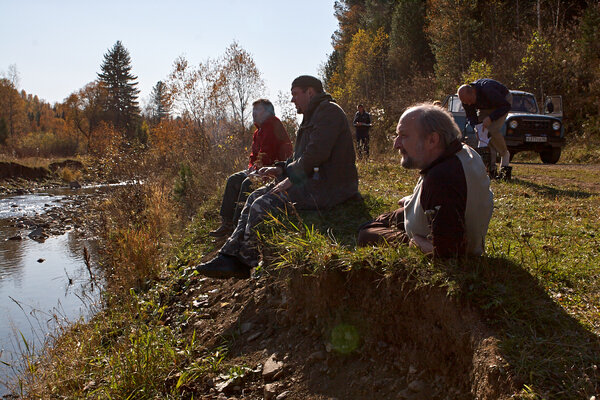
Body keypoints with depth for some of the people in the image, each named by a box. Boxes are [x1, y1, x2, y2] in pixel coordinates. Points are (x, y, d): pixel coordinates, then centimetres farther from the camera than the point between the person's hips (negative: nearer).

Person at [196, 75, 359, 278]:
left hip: (326, 187, -11)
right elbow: (301, 156, 24)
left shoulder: (328, 111, -11)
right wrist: (280, 169, 7)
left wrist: (292, 178, -16)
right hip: (314, 180, 11)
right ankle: (230, 256, 0)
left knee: (263, 206, -19)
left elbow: (316, 153, -23)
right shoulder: (313, 115, 23)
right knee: (255, 197, 5)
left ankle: (245, 262, 0)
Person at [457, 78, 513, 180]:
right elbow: (470, 116, -7)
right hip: (486, 106, 6)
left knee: (492, 130, -25)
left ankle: (505, 155, -2)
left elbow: (506, 106, -33)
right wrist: (476, 127, -28)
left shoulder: (487, 90, -41)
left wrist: (490, 118, -43)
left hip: (504, 99, -6)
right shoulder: (466, 98, -21)